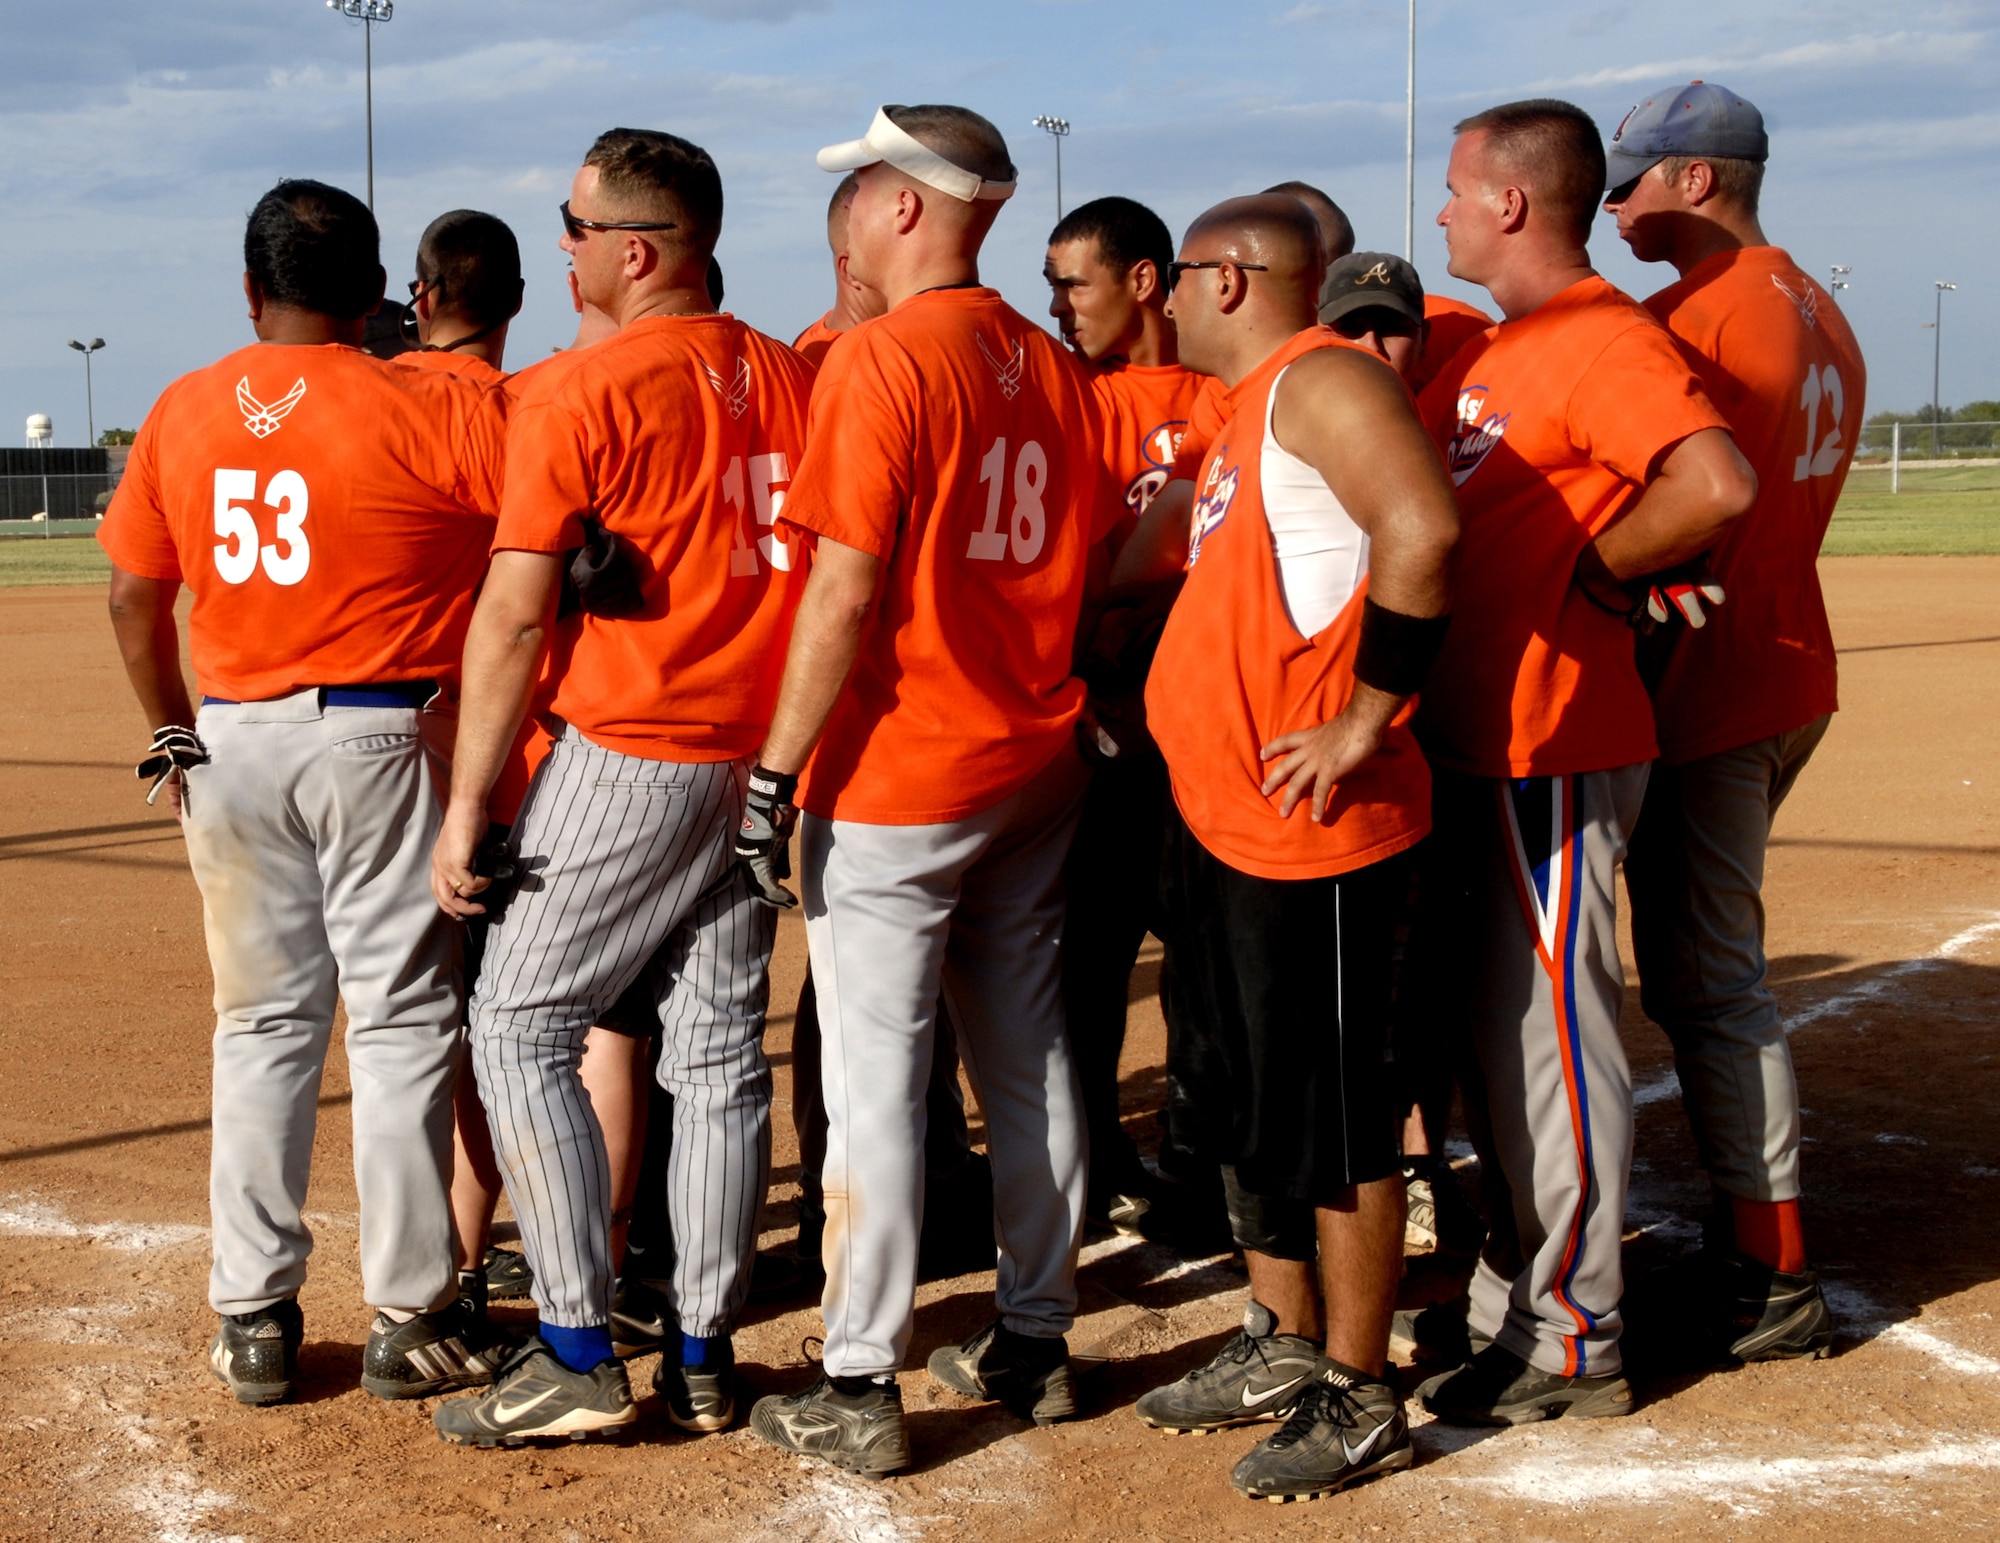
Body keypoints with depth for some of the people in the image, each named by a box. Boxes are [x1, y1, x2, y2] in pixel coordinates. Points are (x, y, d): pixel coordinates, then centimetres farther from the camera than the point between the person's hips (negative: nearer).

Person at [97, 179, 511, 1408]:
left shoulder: (183, 412, 5)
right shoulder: (434, 411, -9)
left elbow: (135, 592, 9)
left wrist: (173, 738, 18)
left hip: (230, 743, 4)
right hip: (383, 739, -4)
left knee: (263, 1025, 12)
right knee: (402, 1024, 4)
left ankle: (253, 1318, 15)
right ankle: (410, 1321, 10)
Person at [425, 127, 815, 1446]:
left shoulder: (578, 393, -11)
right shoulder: (794, 380, 8)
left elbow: (516, 614, -13)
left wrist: (467, 806, -9)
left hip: (625, 760, -6)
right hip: (761, 763, 7)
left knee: (519, 1029, 4)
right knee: (719, 1049, 11)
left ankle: (579, 1354, 1)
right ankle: (705, 1356, 16)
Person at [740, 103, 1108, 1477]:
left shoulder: (880, 362, -13)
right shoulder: (1055, 369, 9)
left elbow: (847, 592, -18)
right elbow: (1087, 567, 13)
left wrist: (777, 770, -14)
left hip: (897, 779, -8)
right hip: (1039, 765, 8)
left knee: (875, 1079, -1)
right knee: (1029, 1062, 14)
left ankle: (860, 1389, 4)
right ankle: (1035, 1345, 24)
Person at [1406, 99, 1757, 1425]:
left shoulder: (1604, 339, -16)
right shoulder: (1496, 353, 15)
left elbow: (1717, 484, -31)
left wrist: (1591, 566, -19)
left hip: (1553, 755, -10)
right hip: (1475, 744, 10)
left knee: (1548, 1039, -3)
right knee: (1485, 1028, 18)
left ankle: (1574, 1346, 7)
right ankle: (1516, 1290, 31)